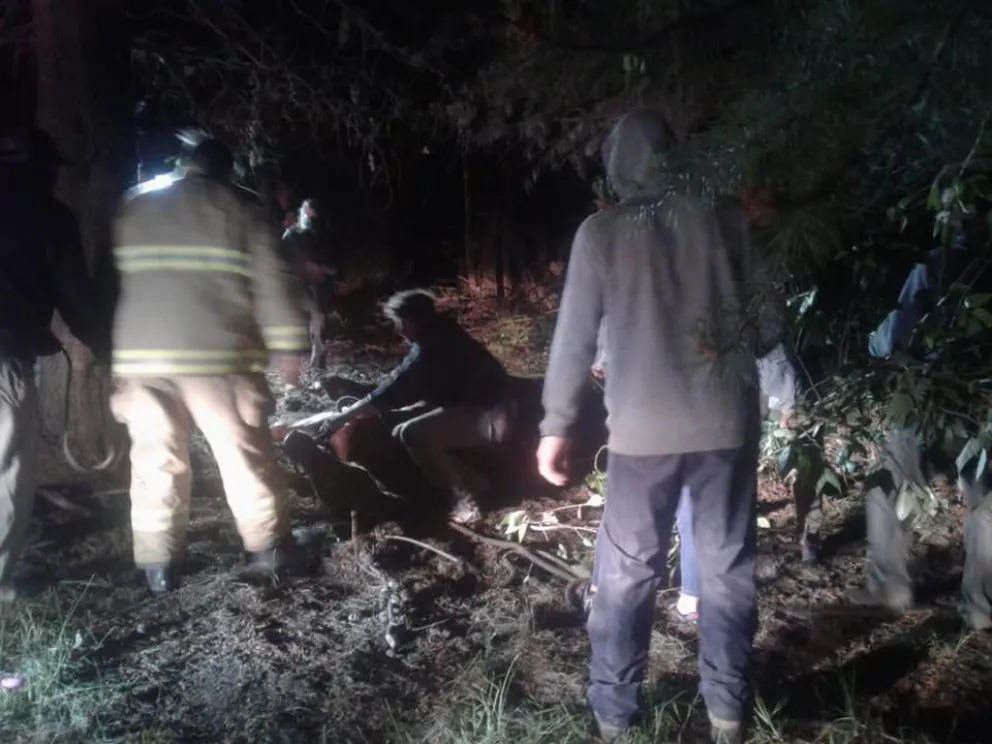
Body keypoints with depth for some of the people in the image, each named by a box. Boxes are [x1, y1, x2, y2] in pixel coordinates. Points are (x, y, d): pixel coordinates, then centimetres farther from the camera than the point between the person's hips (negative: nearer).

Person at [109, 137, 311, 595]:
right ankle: (270, 551, 15)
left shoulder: (134, 211, 17)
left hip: (141, 353, 4)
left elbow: (122, 277, 19)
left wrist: (118, 351, 24)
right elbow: (271, 282, -3)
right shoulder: (239, 209, 4)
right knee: (246, 457, 7)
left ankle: (158, 565, 12)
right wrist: (288, 346, -1)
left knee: (155, 461, 9)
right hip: (218, 352, -3)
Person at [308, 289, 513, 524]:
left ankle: (462, 497, -13)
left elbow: (397, 386, -24)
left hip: (488, 414, -11)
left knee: (412, 433, -27)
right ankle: (471, 481, 13)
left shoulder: (431, 345, -21)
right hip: (472, 403, 11)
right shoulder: (439, 335, 9)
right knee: (400, 431, 10)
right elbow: (406, 386, 15)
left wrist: (345, 416, -19)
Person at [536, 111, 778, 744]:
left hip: (642, 428, 0)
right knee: (728, 565, 14)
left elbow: (575, 337, -4)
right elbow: (767, 321, 0)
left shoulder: (600, 233, -4)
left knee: (627, 570, 12)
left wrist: (557, 425, 5)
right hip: (726, 420, 1)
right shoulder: (723, 218, -2)